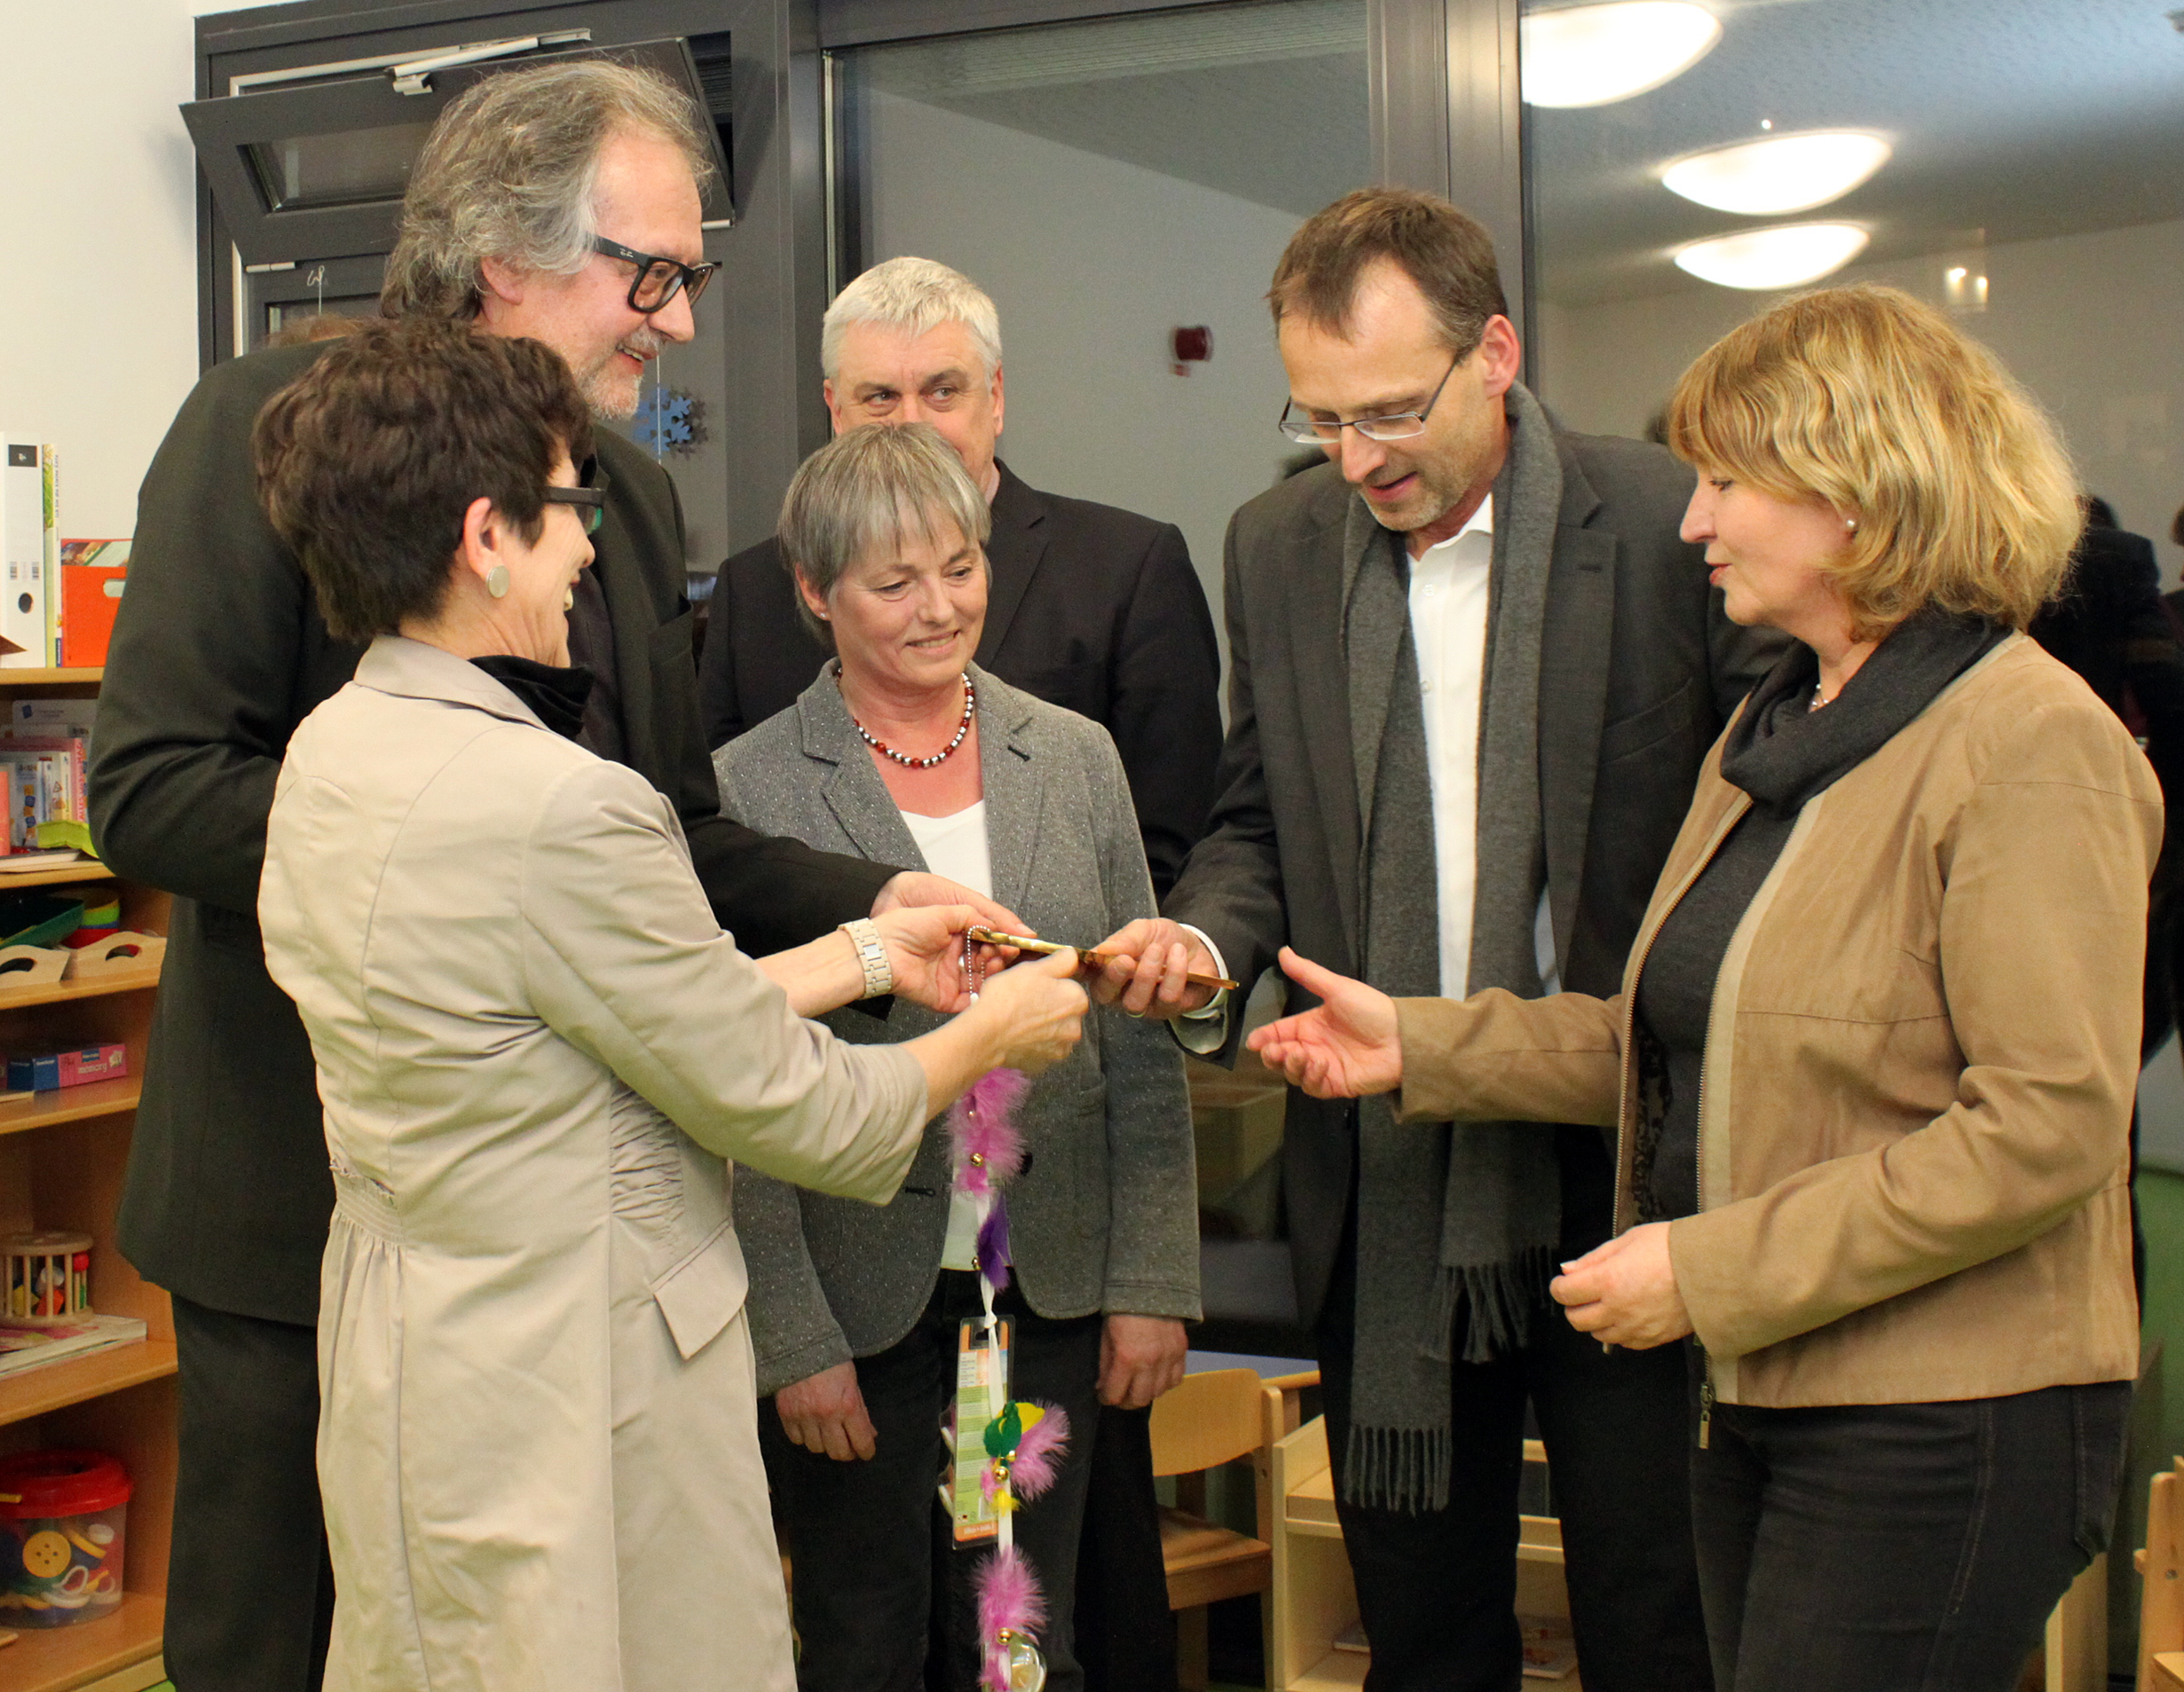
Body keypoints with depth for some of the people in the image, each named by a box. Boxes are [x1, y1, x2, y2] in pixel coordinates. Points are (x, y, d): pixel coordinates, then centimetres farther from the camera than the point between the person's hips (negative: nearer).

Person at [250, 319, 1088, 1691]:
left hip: (401, 1362, 9)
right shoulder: (561, 808, -26)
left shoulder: (332, 752, 2)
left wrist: (866, 955, 12)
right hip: (577, 1412, -9)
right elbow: (784, 1109, -16)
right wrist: (994, 1033, 1)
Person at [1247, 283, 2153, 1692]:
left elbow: (2048, 1126, -20)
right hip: (1759, 1395, 8)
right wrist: (1421, 1045, 10)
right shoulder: (1773, 732, 15)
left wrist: (1715, 1267, -19)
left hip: (1942, 1429, -8)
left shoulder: (2029, 743, -14)